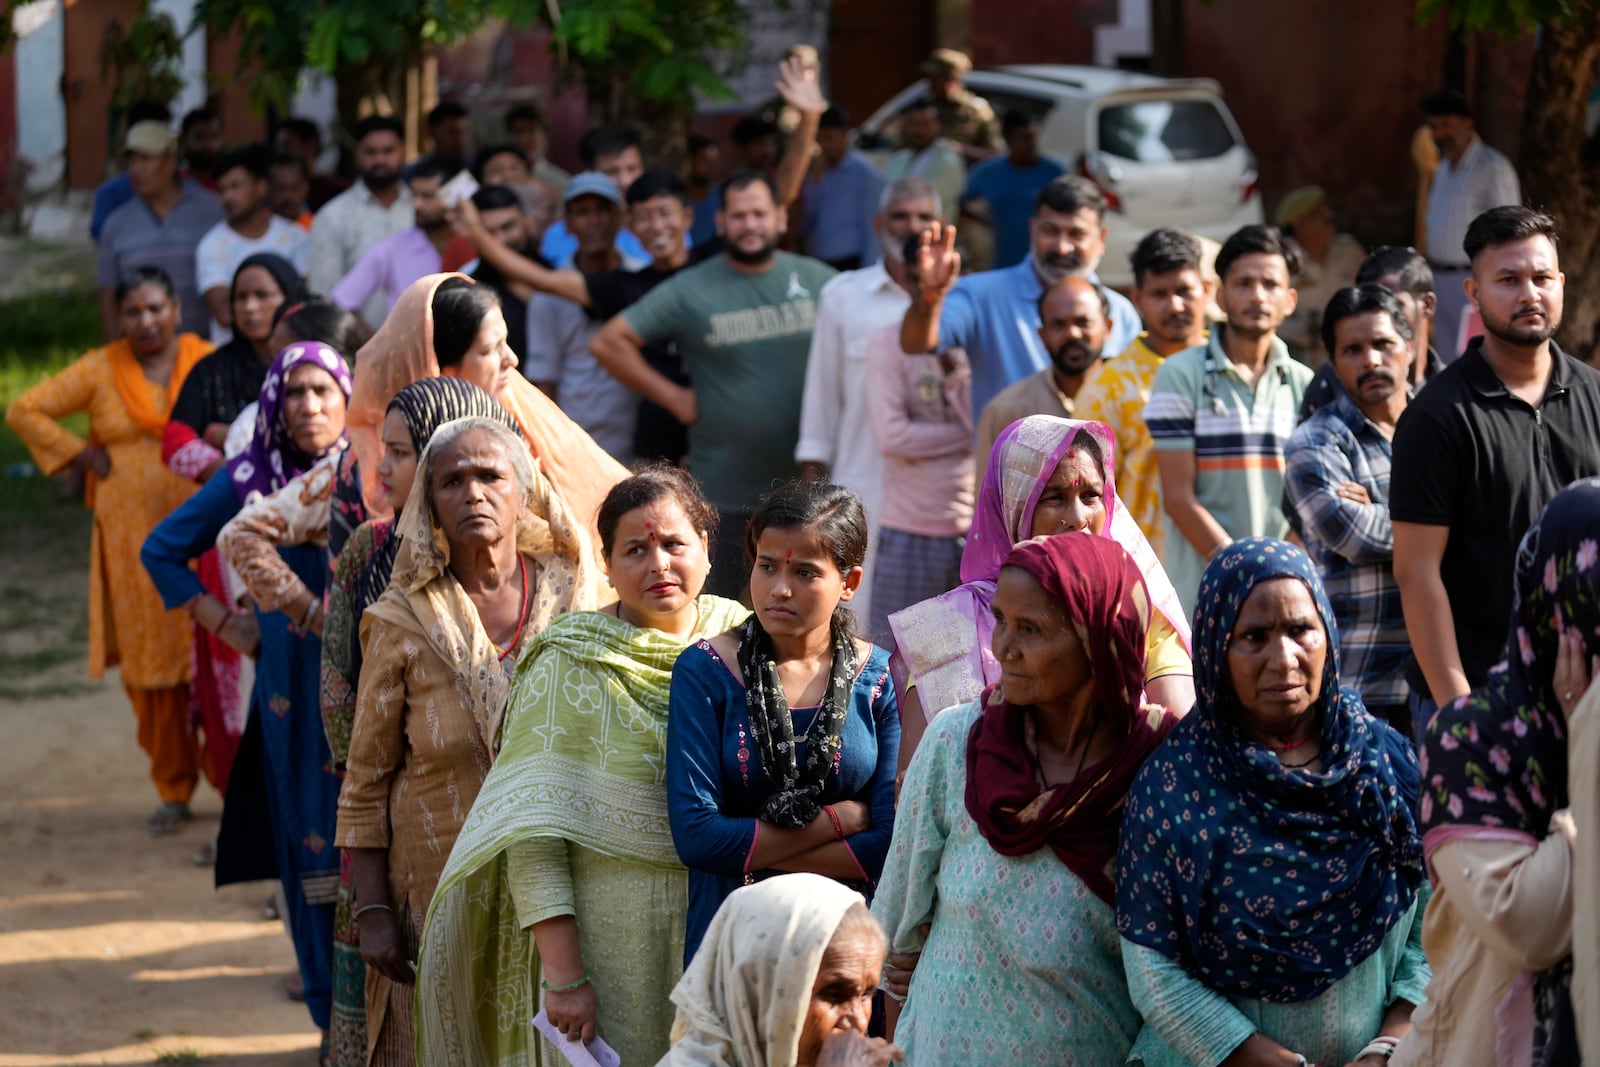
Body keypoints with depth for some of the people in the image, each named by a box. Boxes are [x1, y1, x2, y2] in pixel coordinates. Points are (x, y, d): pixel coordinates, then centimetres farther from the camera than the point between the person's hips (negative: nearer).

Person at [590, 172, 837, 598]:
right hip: (726, 494, -2)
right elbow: (609, 342, -2)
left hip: (808, 487, 2)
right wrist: (674, 398, -4)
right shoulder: (689, 291, -1)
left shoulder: (817, 280, 5)